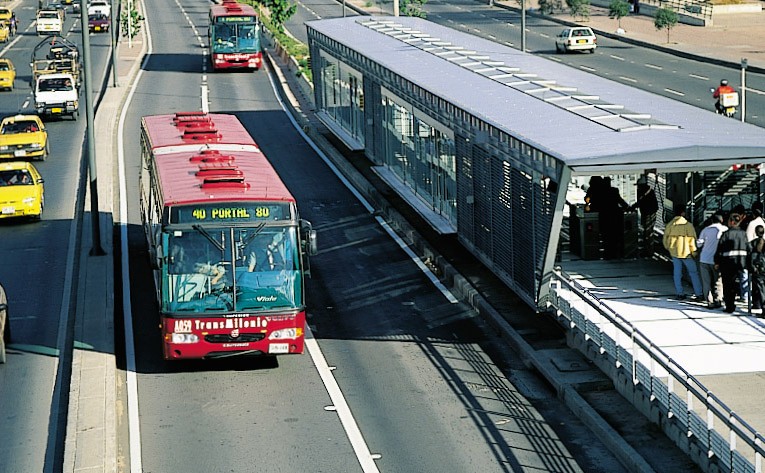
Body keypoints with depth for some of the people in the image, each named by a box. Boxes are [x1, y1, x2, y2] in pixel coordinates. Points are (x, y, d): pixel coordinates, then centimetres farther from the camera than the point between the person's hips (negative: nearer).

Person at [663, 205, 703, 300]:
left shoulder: (670, 225, 0)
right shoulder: (688, 225, -13)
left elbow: (665, 239, 6)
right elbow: (692, 240, -12)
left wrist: (669, 249, 22)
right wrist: (694, 252, 0)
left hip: (674, 253, 4)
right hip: (686, 253, -4)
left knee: (677, 273, 12)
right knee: (693, 273, 5)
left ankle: (679, 293, 11)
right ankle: (698, 294, 3)